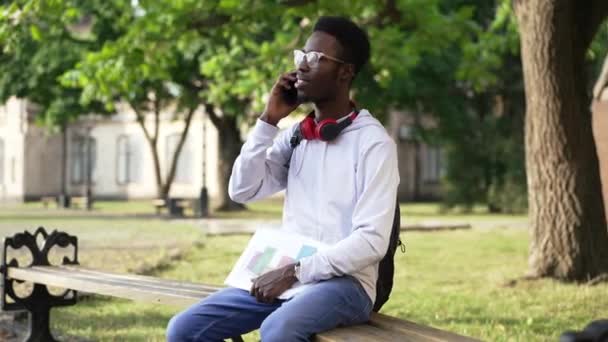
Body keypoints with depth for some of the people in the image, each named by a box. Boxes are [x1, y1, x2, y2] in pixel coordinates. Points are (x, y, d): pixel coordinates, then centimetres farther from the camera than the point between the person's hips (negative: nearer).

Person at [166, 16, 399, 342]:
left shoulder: (373, 142, -7)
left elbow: (371, 241, -15)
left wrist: (295, 271, -19)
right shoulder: (295, 135, 13)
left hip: (344, 283, -6)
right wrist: (269, 119, -1)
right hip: (285, 278, 6)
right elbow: (242, 190, 3)